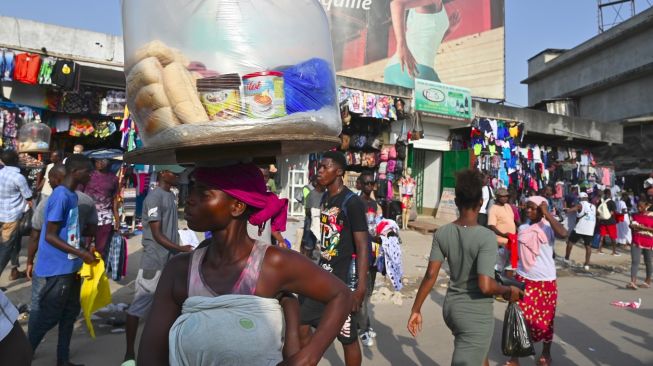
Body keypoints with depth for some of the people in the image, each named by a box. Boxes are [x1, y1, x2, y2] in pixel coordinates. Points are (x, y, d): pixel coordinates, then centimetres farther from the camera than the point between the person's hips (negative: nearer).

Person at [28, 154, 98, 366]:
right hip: (54, 271, -9)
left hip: (69, 268, 9)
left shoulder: (72, 195, 9)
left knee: (69, 314, 17)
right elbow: (50, 236, -20)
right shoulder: (61, 196, -19)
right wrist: (82, 253, -22)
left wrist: (85, 250, 15)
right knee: (45, 318, 5)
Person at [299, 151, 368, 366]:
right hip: (322, 276, 7)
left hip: (343, 280, -7)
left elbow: (362, 246, -17)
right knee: (301, 326, 11)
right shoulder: (325, 198, 9)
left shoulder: (351, 202, -14)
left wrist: (360, 288, -21)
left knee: (348, 338, 6)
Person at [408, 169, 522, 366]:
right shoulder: (486, 236, -21)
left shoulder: (442, 233, -6)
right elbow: (485, 286, -27)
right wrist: (509, 291, -6)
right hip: (476, 314, -6)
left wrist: (416, 309, 2)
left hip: (451, 307, 6)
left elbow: (430, 275, -6)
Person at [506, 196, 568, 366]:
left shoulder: (548, 228, -9)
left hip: (545, 281, -3)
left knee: (545, 319, 13)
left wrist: (547, 213, -24)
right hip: (523, 279, 3)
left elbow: (564, 233, -32)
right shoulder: (522, 228, 4)